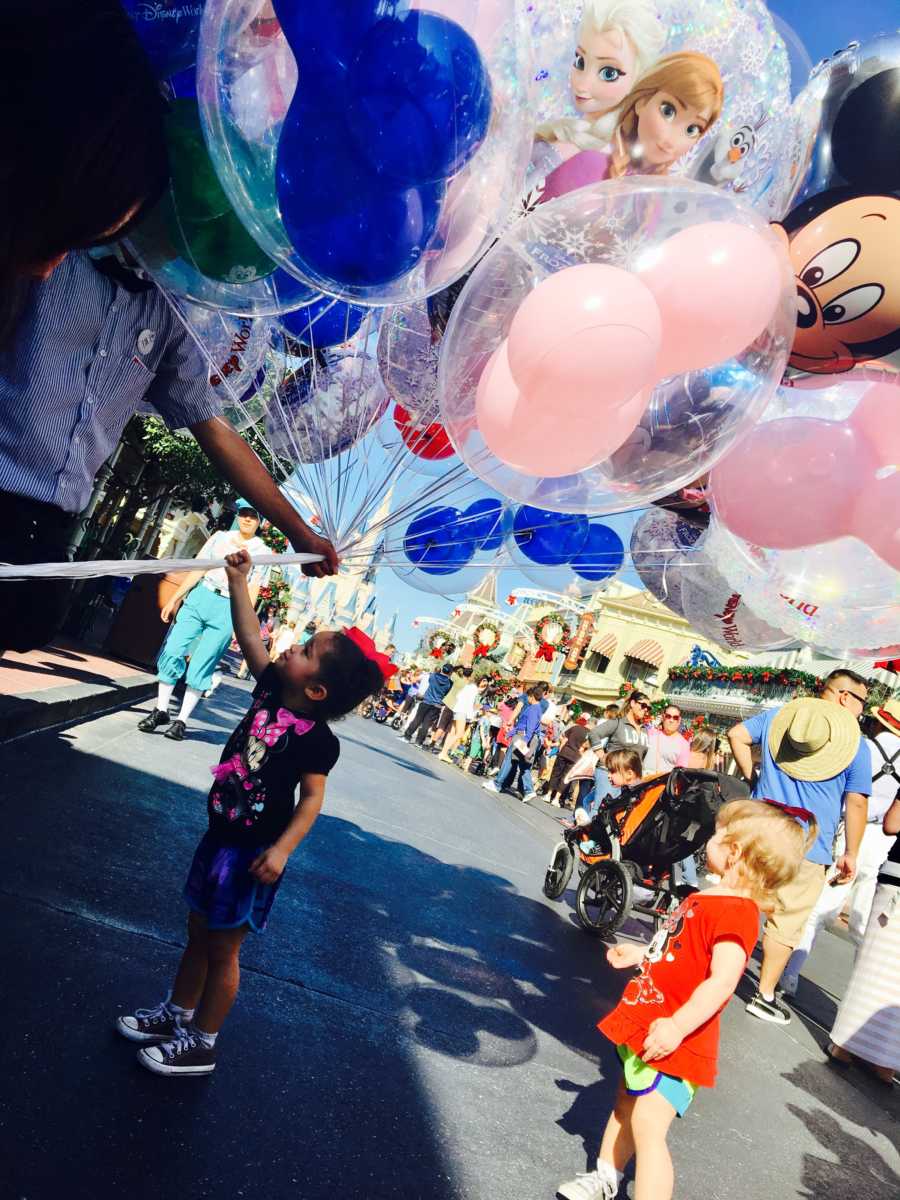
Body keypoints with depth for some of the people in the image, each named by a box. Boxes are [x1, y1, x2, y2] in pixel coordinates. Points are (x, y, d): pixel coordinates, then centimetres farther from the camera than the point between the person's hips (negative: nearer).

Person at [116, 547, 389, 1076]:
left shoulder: (317, 739, -22)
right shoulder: (271, 691, -5)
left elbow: (313, 797, -20)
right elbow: (250, 635, -1)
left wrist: (281, 849, -29)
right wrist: (239, 581, -4)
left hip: (254, 849, -7)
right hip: (221, 834, 7)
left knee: (223, 947, 9)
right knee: (199, 931, 23)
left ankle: (201, 1044, 28)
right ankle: (177, 1014, 43)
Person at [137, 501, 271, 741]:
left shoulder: (261, 552, 2)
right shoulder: (220, 537, 9)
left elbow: (253, 589, -2)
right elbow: (198, 569, 10)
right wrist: (174, 599, 7)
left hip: (228, 609, -3)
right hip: (200, 597, 3)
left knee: (201, 666, -2)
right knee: (172, 651, -3)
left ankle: (182, 721, 9)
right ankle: (160, 711, 11)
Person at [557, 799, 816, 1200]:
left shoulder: (736, 911, -24)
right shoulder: (708, 897, 8)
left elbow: (722, 980, -32)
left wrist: (677, 1026, -35)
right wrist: (639, 955, 24)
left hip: (671, 1040, -10)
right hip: (644, 1025, 10)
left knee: (647, 1127, -8)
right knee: (626, 1103, 24)